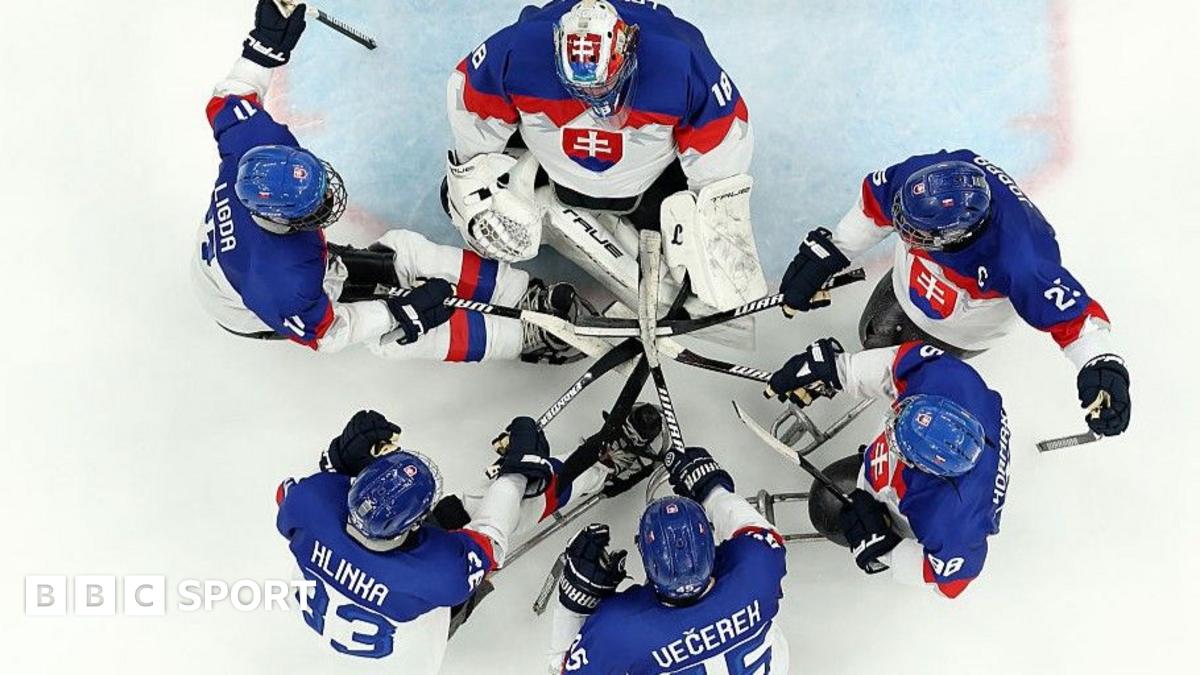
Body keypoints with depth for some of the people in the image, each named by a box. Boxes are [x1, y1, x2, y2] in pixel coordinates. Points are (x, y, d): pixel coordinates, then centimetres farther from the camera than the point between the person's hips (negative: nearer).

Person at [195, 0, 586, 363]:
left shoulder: (259, 143, -30)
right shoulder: (285, 279, -46)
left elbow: (228, 100, -8)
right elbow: (322, 332, -29)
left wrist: (266, 44, -9)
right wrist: (400, 314, -29)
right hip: (259, 313, -7)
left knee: (405, 251, -4)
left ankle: (527, 295, 0)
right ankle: (530, 337, -11)